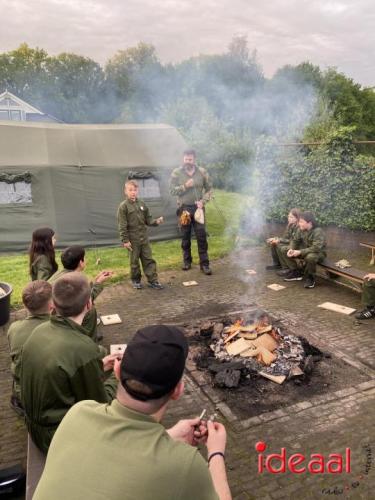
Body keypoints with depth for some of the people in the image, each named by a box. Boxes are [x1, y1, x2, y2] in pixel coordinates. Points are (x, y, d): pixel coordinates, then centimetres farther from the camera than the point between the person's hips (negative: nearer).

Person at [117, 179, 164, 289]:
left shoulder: (142, 204, 5)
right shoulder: (123, 206, -10)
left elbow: (148, 220, 10)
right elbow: (122, 226, -12)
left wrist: (156, 221, -11)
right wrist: (125, 240, -15)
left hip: (144, 238, 5)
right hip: (133, 240, -4)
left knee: (149, 260, 6)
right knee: (134, 261, 8)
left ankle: (153, 280, 13)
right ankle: (136, 280, 24)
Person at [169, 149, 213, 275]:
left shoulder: (202, 172, 1)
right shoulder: (177, 173, -2)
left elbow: (209, 189, 4)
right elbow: (172, 190, -5)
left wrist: (203, 201, -10)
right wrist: (185, 186, -18)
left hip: (198, 208, 0)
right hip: (184, 208, 0)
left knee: (201, 236, -2)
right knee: (185, 236, 10)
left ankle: (204, 264, 5)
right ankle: (187, 261, 25)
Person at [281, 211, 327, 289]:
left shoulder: (318, 231, -26)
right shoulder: (301, 230, -5)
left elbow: (316, 248, -34)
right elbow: (295, 240, 5)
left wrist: (300, 252, -36)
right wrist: (291, 249, -18)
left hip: (319, 253, -7)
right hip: (304, 251, 7)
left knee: (310, 257, -44)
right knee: (284, 252, -2)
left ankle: (309, 278, -15)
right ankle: (296, 273, 6)